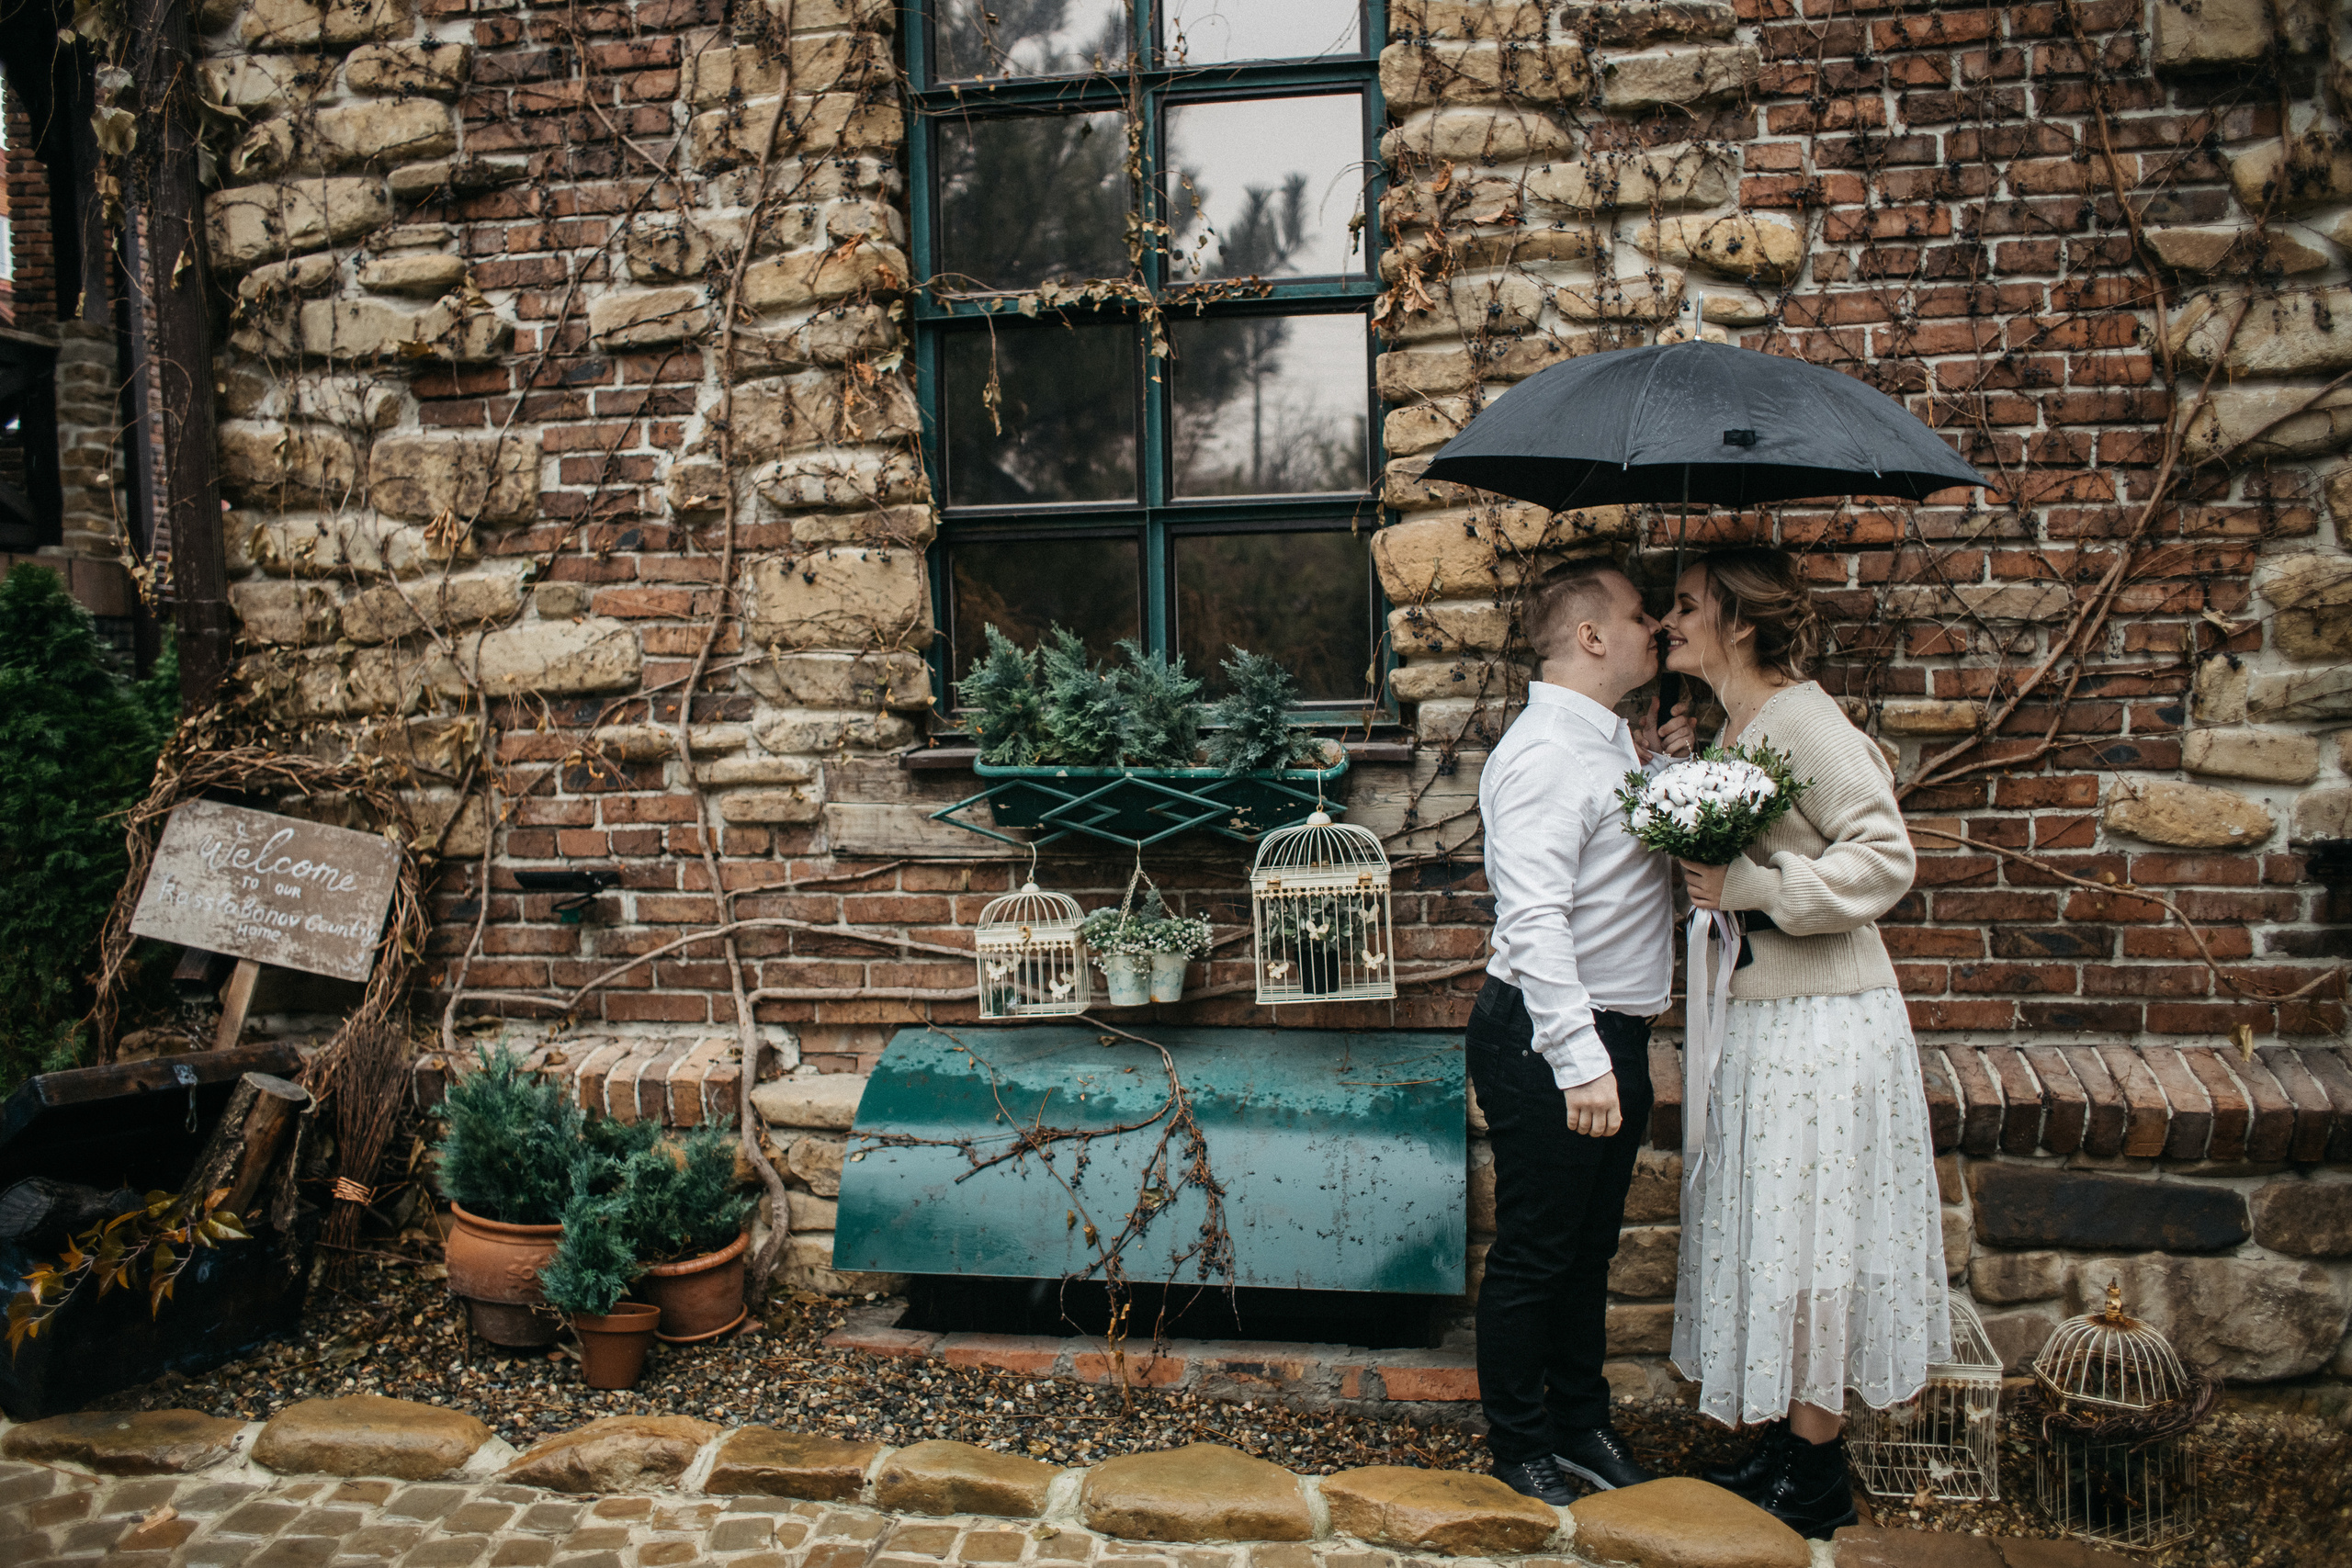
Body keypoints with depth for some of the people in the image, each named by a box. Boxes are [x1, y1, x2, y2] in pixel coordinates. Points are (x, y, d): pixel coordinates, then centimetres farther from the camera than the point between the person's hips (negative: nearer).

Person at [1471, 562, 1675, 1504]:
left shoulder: (1613, 743, 12)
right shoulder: (1545, 755, -20)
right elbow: (1534, 918, -28)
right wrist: (1579, 1061, -33)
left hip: (1612, 1037, 10)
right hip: (1550, 1042, -10)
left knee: (1590, 1246, 21)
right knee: (1535, 1252, 5)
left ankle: (1580, 1421, 37)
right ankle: (1518, 1444, 22)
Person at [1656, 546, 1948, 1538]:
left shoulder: (1803, 720, -15)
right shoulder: (1735, 731, 12)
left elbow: (1884, 861, -20)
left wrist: (1751, 887, -24)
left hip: (1823, 1026, -9)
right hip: (1763, 1019, 9)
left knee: (1806, 1240, 1)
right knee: (1768, 1234, 15)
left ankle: (1818, 1484, 17)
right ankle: (1784, 1448, 29)